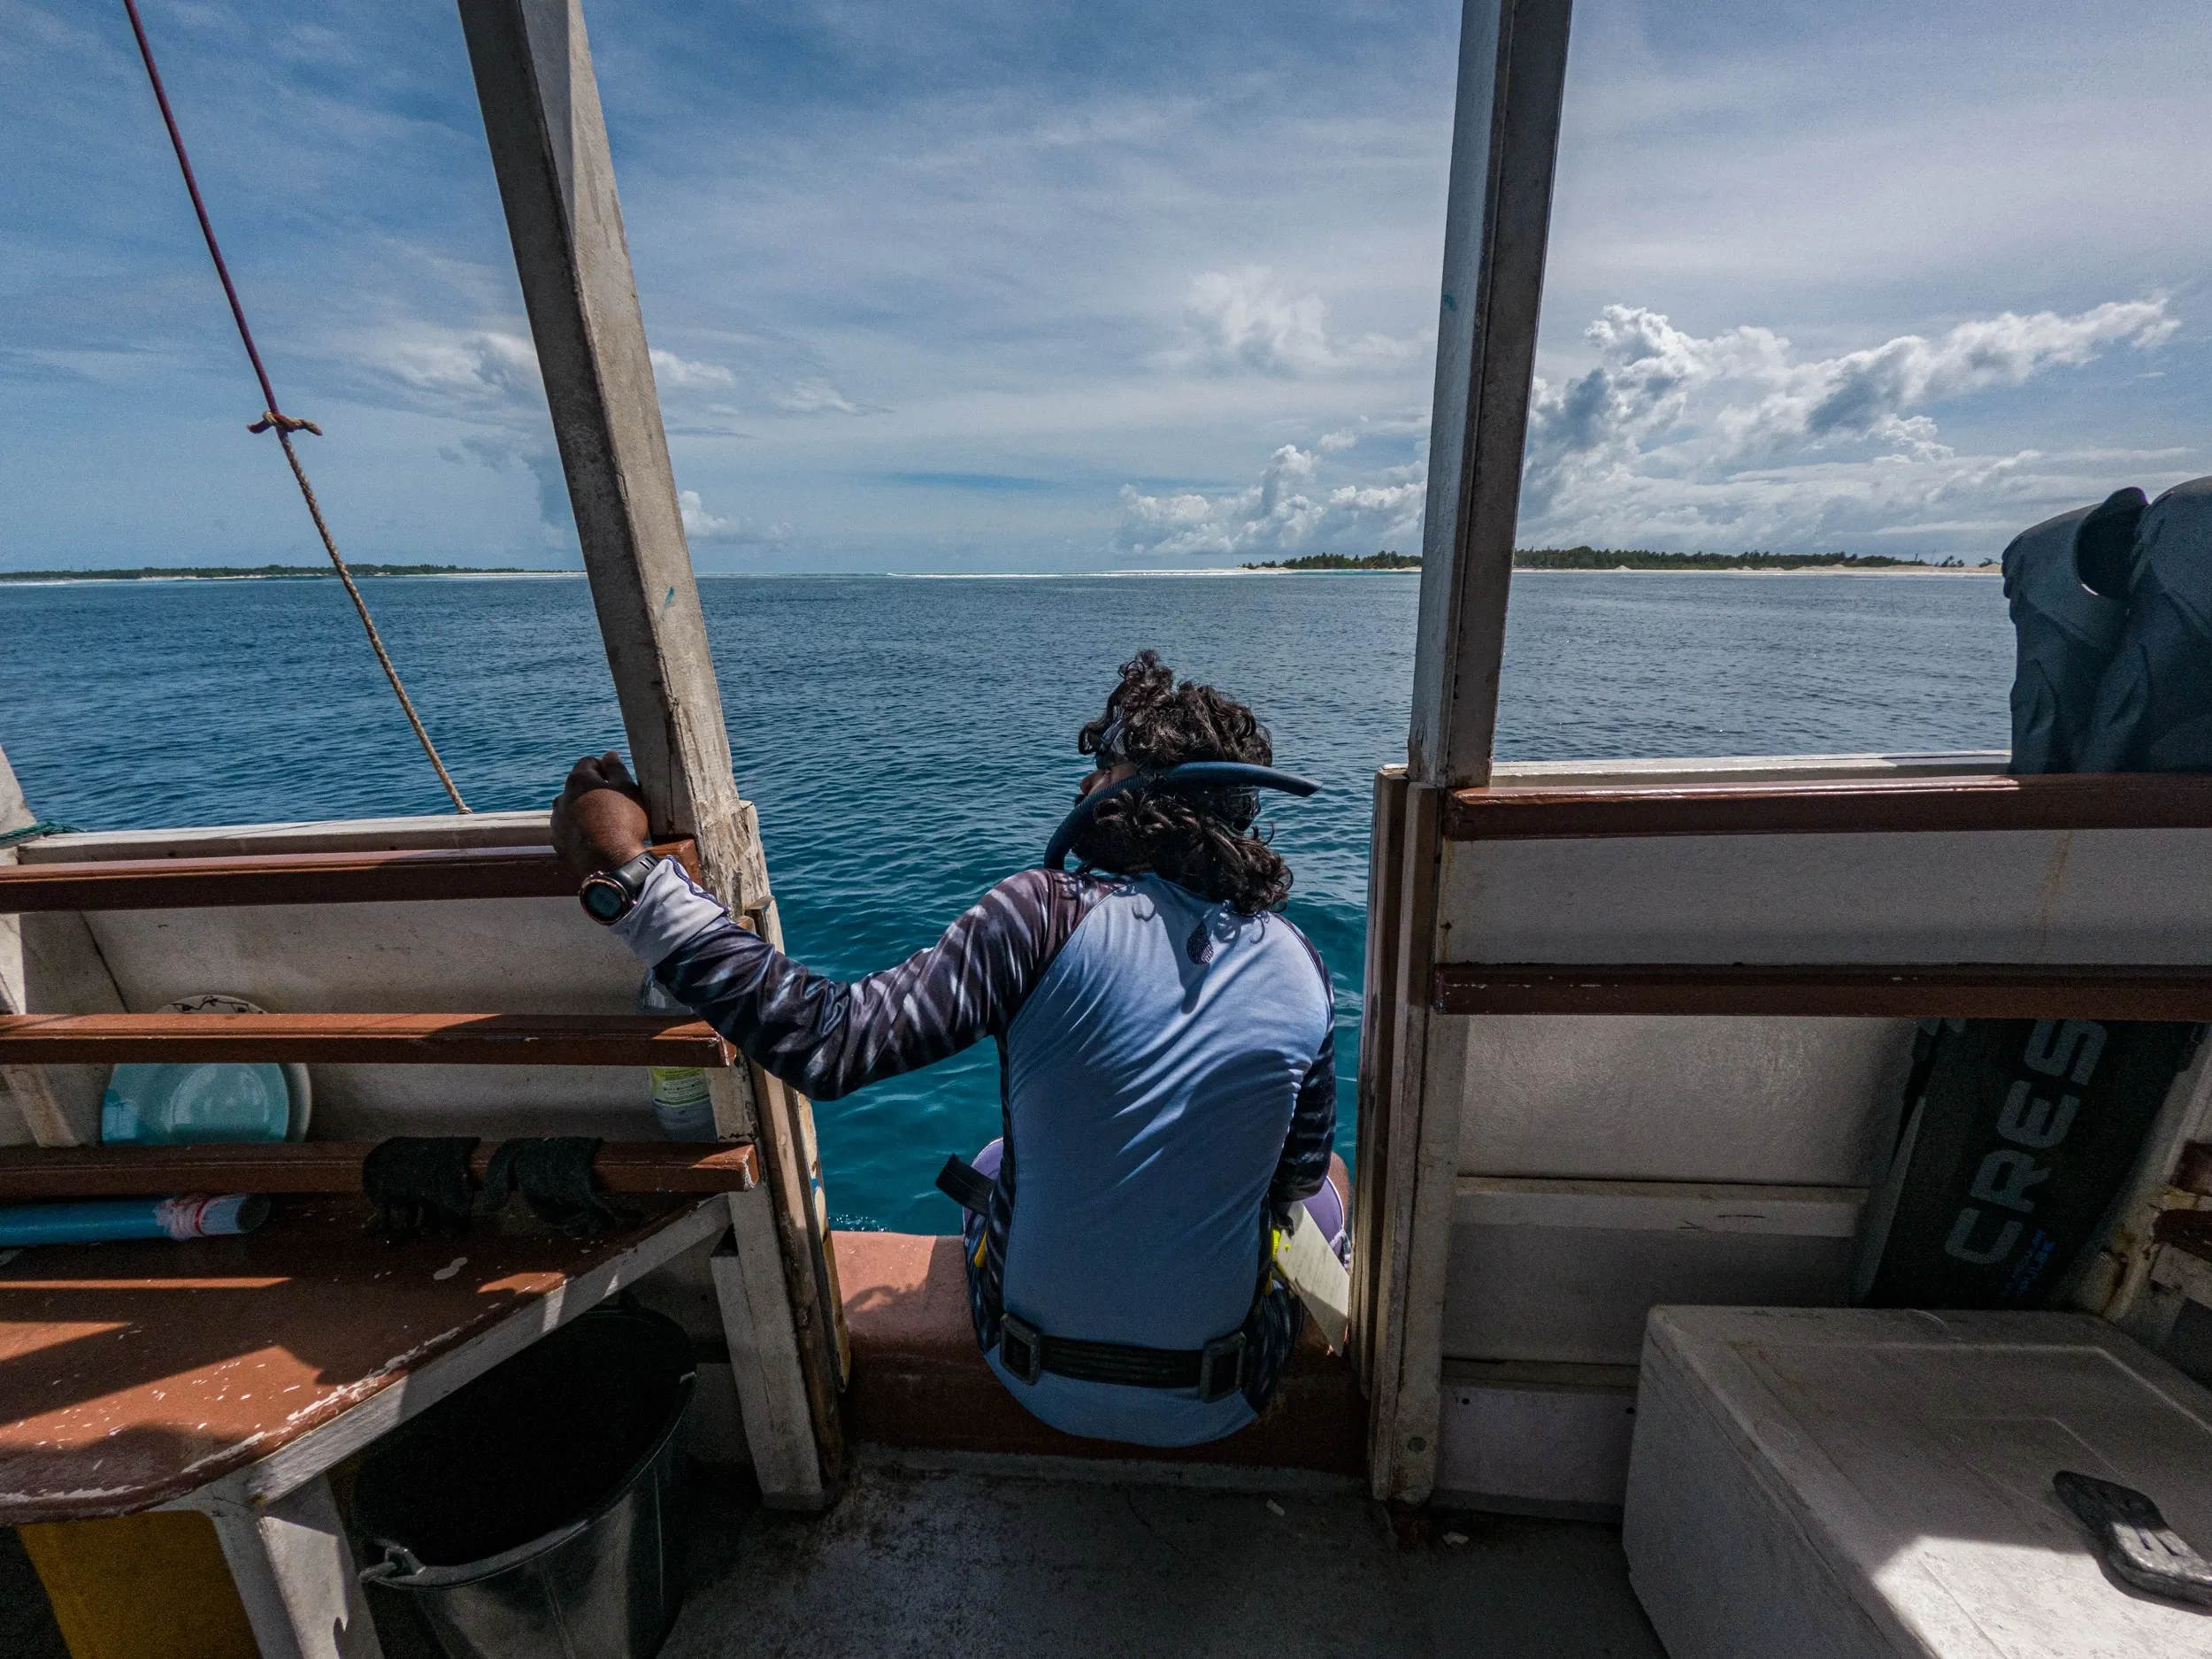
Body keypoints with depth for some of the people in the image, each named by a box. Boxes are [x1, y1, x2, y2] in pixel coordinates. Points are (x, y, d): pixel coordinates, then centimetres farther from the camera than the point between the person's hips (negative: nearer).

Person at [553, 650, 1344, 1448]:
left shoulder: (1048, 915, -27)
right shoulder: (1301, 971, -15)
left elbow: (829, 1041, -30)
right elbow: (1299, 1173, -1)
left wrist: (622, 876, -25)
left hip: (1037, 1383, -1)